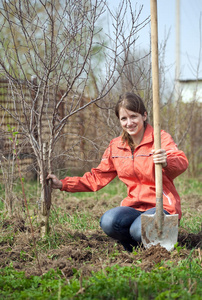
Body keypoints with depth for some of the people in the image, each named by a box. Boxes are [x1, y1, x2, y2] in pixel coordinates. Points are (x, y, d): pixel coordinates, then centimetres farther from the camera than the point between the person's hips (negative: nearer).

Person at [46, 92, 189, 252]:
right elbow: (97, 178, 17)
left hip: (163, 206, -4)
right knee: (108, 222, -29)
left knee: (140, 231, -35)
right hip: (134, 207, 4)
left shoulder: (161, 138, -6)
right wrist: (62, 184, 8)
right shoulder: (116, 146, 11)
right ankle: (136, 249, 2)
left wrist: (166, 162, -48)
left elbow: (182, 162, -24)